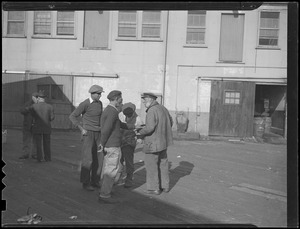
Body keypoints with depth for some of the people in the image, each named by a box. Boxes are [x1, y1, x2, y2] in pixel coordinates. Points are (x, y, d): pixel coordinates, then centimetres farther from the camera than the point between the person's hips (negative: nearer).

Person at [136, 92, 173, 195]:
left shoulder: (152, 111, -20)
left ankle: (154, 188, 11)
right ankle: (164, 186, 28)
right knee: (163, 164, 18)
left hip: (153, 143, -9)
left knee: (151, 165, 4)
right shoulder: (163, 108, 8)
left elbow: (149, 127, -27)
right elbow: (170, 122, 18)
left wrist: (140, 132, -11)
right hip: (163, 141, 9)